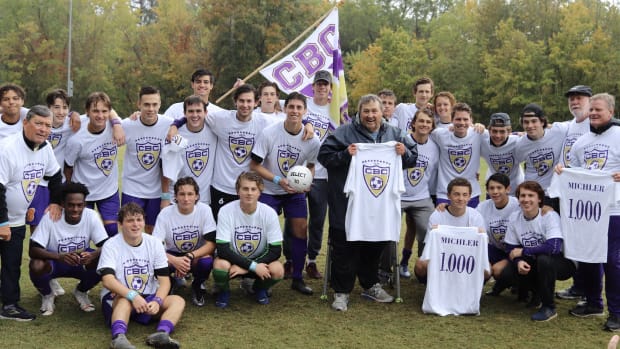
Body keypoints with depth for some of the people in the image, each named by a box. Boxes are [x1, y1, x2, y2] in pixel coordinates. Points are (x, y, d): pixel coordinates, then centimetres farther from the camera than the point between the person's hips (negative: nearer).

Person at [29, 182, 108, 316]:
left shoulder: (91, 216, -19)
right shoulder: (50, 217, -24)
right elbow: (33, 250, -28)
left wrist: (92, 255, -43)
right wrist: (59, 257, -46)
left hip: (81, 263, 2)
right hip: (54, 261, -2)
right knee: (36, 266, -34)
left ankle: (81, 292, 6)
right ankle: (47, 295, 3)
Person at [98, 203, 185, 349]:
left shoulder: (155, 243, 1)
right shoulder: (111, 245, -9)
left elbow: (164, 280, -3)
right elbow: (107, 280, -22)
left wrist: (157, 301, -24)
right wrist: (133, 296, -37)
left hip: (148, 299, 4)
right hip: (117, 298, -4)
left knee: (178, 300, -21)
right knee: (126, 301, -37)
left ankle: (161, 334, -48)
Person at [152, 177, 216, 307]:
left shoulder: (204, 210, -16)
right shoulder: (165, 213, -16)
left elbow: (211, 244, -18)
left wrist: (189, 257, -34)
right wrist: (174, 260, -37)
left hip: (197, 255, 0)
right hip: (173, 256, 0)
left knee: (207, 262, -34)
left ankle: (197, 286, 1)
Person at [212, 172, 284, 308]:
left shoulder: (269, 213, -14)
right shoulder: (226, 211, -19)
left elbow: (276, 250, -14)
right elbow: (222, 249, -22)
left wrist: (245, 268, -23)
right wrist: (253, 266, -31)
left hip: (259, 260, 2)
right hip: (233, 259, -1)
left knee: (277, 271, -29)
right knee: (220, 265, -35)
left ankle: (259, 289, 8)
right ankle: (224, 292, 1)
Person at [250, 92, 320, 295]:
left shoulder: (312, 140, -12)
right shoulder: (269, 133, -18)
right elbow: (254, 165, -13)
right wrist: (278, 180, -24)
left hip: (295, 192, 3)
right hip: (269, 191, -2)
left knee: (301, 230, -1)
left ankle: (297, 279, 13)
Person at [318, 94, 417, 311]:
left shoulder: (393, 134, 9)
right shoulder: (345, 133, -5)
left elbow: (414, 157, 16)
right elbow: (324, 155, -6)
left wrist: (404, 153, -6)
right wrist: (345, 155, -22)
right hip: (348, 203, -4)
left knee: (374, 246, 15)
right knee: (346, 248, -2)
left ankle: (370, 285, 33)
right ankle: (342, 292, 10)